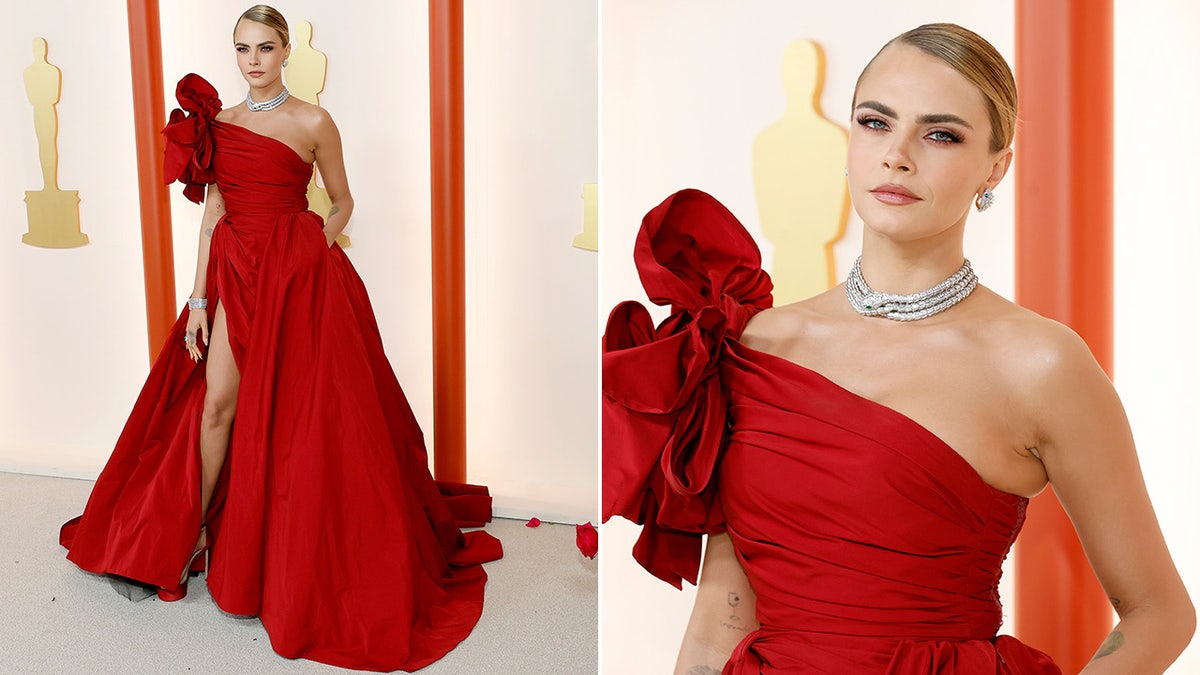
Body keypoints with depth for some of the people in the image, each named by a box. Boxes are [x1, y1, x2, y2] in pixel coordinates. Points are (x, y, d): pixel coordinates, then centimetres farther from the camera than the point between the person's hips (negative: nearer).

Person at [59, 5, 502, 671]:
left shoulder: (313, 123, -1)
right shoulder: (219, 123, 9)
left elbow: (342, 202, 9)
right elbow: (212, 215, 7)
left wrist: (319, 246, -8)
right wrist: (198, 299, 3)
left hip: (297, 275, -3)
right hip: (236, 273, 3)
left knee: (294, 410, -1)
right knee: (217, 400, -2)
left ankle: (298, 560, 13)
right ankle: (192, 535, 15)